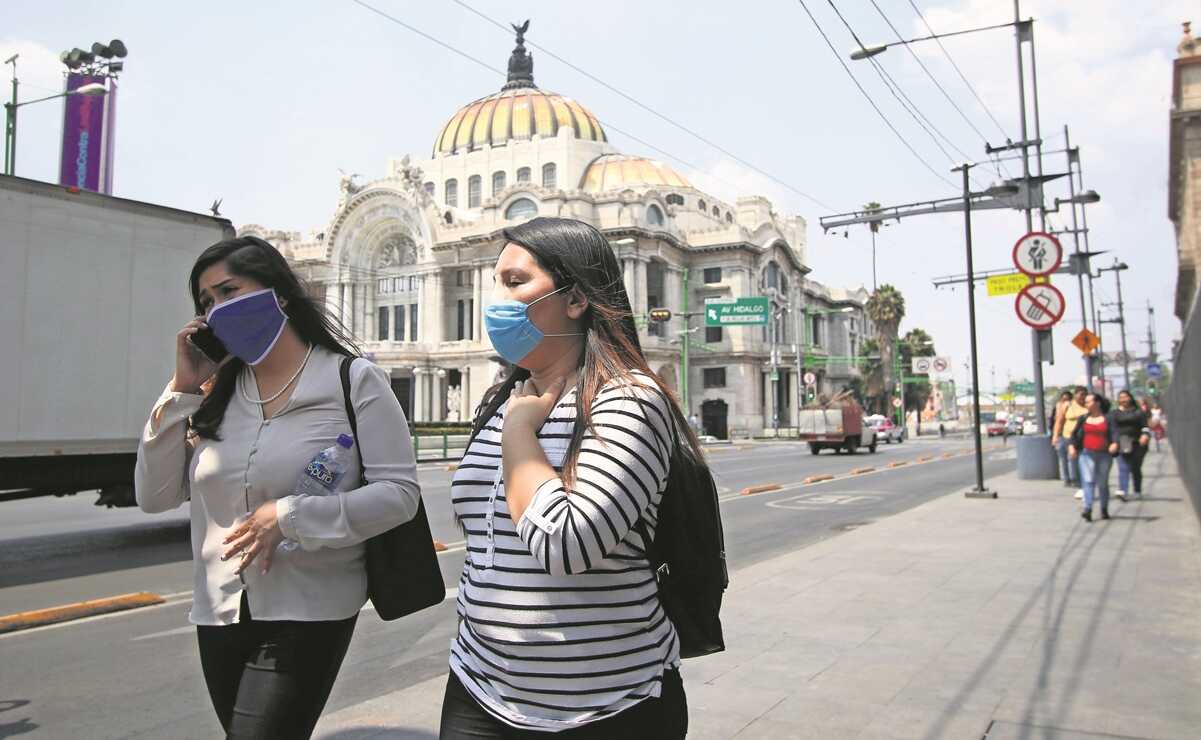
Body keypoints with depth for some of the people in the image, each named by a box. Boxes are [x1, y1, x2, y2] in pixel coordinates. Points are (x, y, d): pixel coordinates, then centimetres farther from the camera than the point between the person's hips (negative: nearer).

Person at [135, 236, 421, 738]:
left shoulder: (354, 381, -8)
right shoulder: (215, 394, 6)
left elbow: (398, 492, -12)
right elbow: (154, 496, 4)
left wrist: (290, 517, -21)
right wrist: (181, 390, -3)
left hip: (309, 615, -5)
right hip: (219, 615, 5)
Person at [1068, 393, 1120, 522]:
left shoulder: (1108, 418, 2)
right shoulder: (1083, 419, 10)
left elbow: (1115, 432, -10)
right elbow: (1075, 433, 11)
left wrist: (1115, 443, -30)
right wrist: (1071, 445, -6)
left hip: (1104, 455, -1)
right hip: (1087, 454, 1)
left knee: (1102, 483, 8)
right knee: (1088, 481, -12)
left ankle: (1104, 509, 24)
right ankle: (1087, 509, -19)